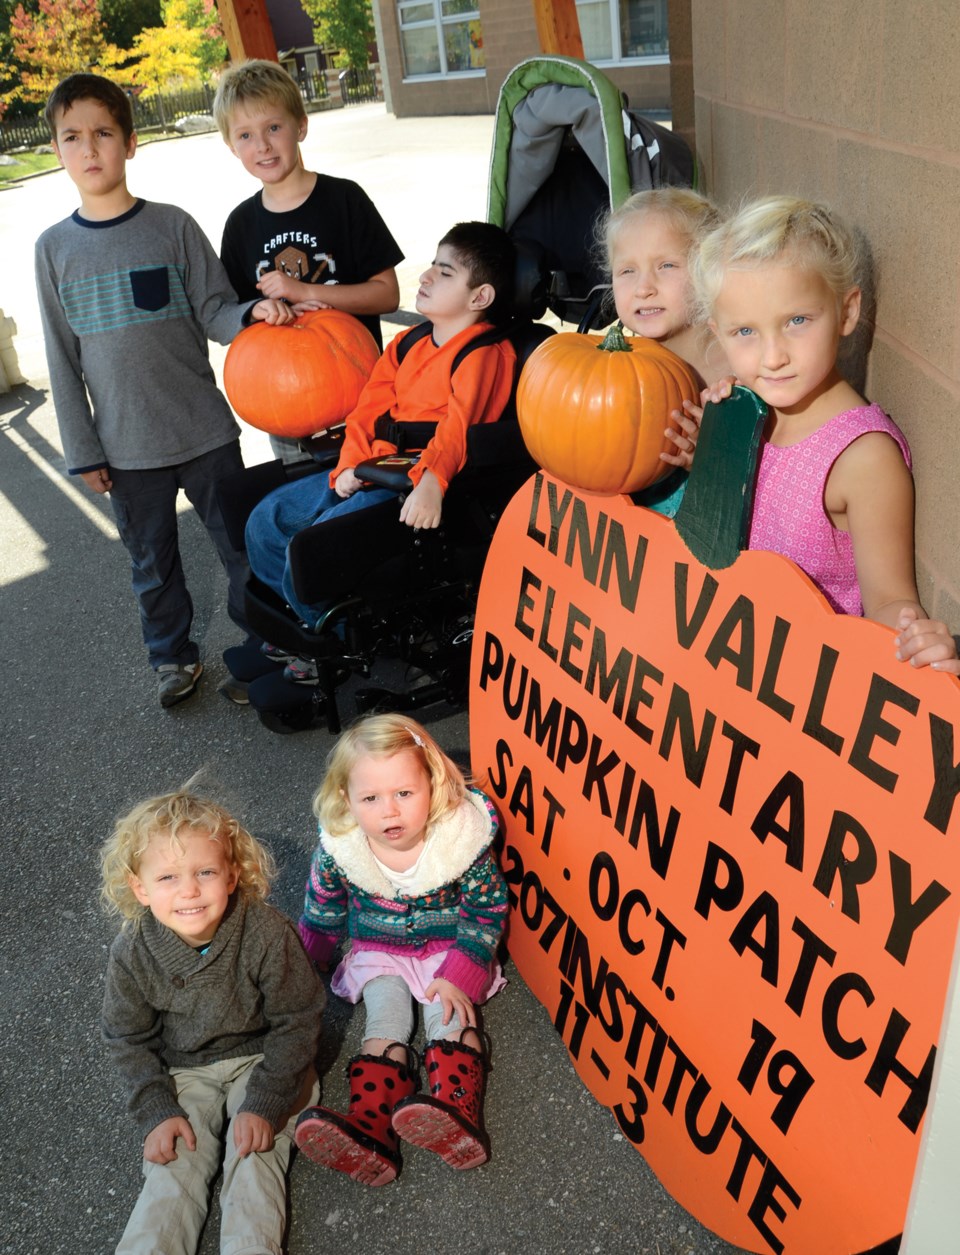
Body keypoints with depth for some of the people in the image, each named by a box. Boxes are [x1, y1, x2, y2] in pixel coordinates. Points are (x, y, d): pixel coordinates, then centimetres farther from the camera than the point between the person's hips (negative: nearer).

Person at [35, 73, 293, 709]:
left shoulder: (173, 226, -3)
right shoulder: (55, 248, 2)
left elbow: (214, 311, -3)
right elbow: (64, 358, 4)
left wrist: (254, 312, -26)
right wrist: (83, 451, 3)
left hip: (204, 431, -1)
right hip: (126, 448, 2)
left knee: (242, 545, 7)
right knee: (153, 564, 15)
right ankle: (175, 656, 36)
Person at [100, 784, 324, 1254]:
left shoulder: (268, 934, -27)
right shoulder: (131, 955, -18)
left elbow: (296, 1022, -17)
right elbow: (129, 1040, -2)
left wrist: (262, 1104, -20)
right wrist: (156, 1112, -11)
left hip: (263, 1058, -2)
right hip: (183, 1072, 2)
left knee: (255, 1152, -17)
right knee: (174, 1162, -11)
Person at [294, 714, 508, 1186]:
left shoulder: (463, 838, -26)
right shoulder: (337, 850, -21)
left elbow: (487, 913, -14)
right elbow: (322, 917, 0)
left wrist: (457, 977, -20)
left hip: (449, 949, -1)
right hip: (378, 951, 1)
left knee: (451, 1016, -22)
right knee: (385, 1022, -17)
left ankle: (457, 1113, -35)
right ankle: (370, 1128, -29)